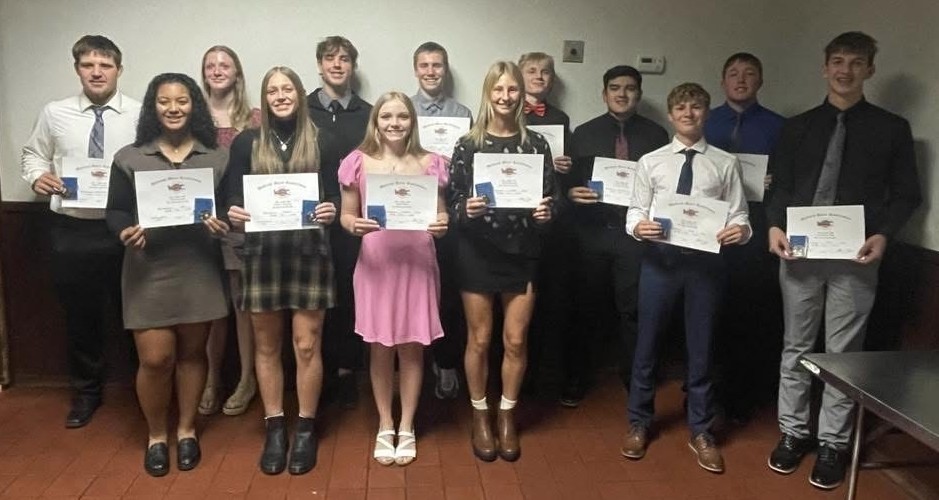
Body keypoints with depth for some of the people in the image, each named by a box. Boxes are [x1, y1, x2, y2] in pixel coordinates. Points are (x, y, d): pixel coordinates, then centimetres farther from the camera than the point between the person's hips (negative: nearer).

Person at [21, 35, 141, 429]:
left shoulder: (140, 115, -4)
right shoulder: (55, 113, 4)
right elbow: (32, 153, 15)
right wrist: (37, 176, -6)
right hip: (70, 230, 2)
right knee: (80, 316, 14)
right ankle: (85, 392, 33)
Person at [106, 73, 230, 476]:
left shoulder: (218, 157, 5)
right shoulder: (129, 158, 3)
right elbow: (115, 212, 3)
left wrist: (224, 225, -14)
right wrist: (125, 232, -17)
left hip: (200, 270, 1)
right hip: (148, 271, -1)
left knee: (192, 352, 11)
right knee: (155, 359, -1)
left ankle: (186, 431, 30)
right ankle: (156, 435, 23)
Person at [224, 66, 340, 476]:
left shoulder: (322, 142, 5)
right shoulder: (246, 142, 6)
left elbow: (334, 197, 5)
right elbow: (233, 196, 5)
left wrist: (330, 211, -17)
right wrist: (234, 212, -17)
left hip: (309, 252, -1)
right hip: (262, 252, 2)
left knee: (307, 344, 1)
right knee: (266, 344, 9)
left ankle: (306, 428, 17)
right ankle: (274, 428, 23)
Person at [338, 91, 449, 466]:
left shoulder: (429, 163, 4)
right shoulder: (359, 162, 1)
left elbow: (441, 214, 8)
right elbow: (346, 215, 5)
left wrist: (442, 225, -14)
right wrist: (353, 225, -17)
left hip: (417, 263, 1)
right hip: (375, 262, 0)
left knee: (411, 346, 8)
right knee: (379, 347, 8)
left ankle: (406, 428, 23)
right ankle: (384, 426, 25)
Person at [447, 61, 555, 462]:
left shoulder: (536, 144, 2)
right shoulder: (468, 144, -2)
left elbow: (550, 197, 5)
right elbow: (452, 201, -2)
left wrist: (546, 212, -16)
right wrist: (466, 209, -23)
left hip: (522, 251, 1)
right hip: (477, 252, -1)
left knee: (516, 340, 8)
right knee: (479, 338, 8)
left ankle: (507, 416, 26)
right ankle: (480, 416, 25)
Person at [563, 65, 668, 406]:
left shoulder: (656, 135, 7)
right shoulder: (585, 133, 8)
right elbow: (568, 180, 8)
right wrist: (571, 192, -13)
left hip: (636, 233, 0)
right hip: (592, 231, 1)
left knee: (633, 309, 4)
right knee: (586, 307, 7)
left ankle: (634, 379, 22)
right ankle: (575, 379, 21)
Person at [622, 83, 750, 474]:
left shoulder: (725, 163, 3)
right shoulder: (650, 162, 5)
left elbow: (739, 214, 0)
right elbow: (635, 210, 3)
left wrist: (741, 229, -22)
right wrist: (638, 226, -19)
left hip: (706, 260, 0)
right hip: (659, 258, 0)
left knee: (701, 347, 11)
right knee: (647, 343, 10)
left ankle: (700, 431, 28)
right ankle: (639, 423, 28)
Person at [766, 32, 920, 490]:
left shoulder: (892, 129, 4)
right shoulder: (798, 126, 10)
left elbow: (906, 194, 4)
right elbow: (779, 186, 8)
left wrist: (882, 235, -13)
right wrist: (775, 226, -10)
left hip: (856, 256, -2)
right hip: (799, 251, 2)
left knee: (843, 352, 5)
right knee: (796, 346, 10)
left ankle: (832, 444, 16)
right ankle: (793, 432, 23)